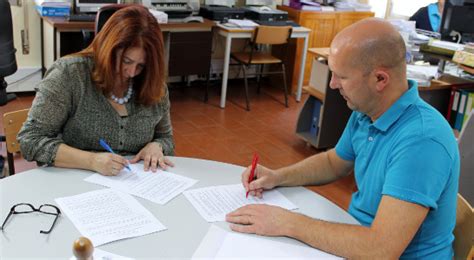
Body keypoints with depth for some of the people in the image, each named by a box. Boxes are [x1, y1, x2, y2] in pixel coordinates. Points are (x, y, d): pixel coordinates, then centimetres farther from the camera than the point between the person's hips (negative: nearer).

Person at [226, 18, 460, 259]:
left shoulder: (421, 140, -30)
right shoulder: (365, 112, -4)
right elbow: (334, 162, 14)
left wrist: (288, 223, -28)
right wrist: (278, 177, -2)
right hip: (360, 236, 7)